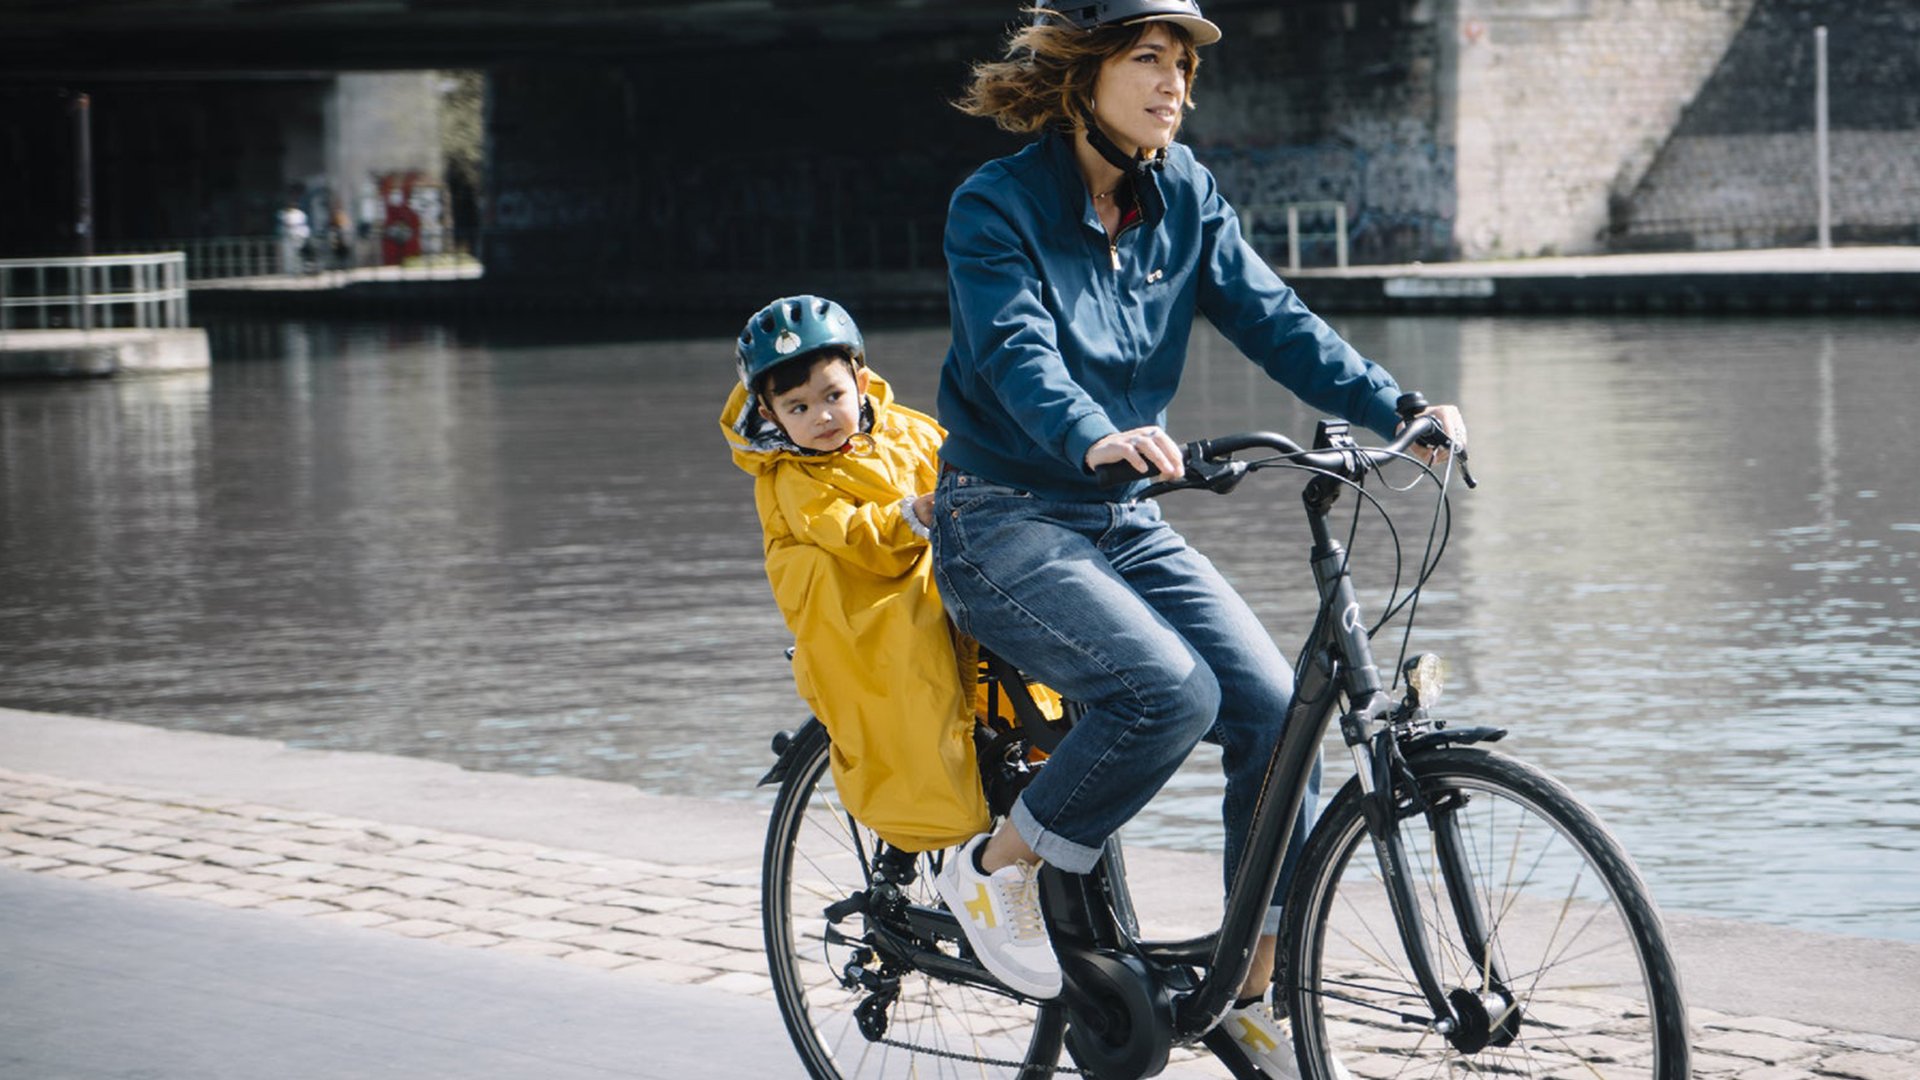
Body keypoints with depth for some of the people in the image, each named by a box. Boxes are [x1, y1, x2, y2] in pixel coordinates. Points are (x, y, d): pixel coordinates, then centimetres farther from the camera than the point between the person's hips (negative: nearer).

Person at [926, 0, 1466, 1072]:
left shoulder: (1185, 196, 5)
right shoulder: (997, 207, -13)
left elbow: (1272, 317, -2)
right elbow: (1019, 353, -29)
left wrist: (1397, 407, -16)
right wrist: (1097, 438, -49)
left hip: (1126, 523, 6)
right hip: (1005, 523, -6)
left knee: (1273, 707, -11)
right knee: (1172, 691, -28)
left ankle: (1256, 991, 1)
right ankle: (995, 869, -6)